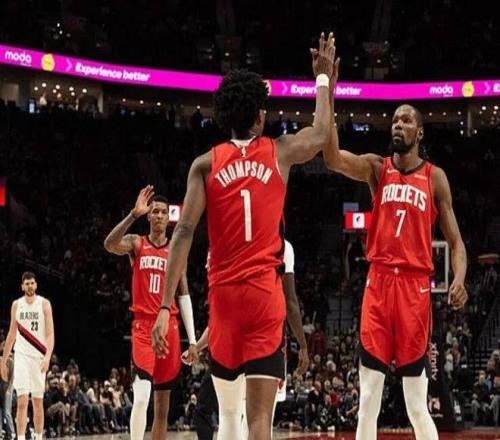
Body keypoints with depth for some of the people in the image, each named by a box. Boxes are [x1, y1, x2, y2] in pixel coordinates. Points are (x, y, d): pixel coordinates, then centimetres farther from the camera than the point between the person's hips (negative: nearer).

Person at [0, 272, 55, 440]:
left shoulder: (44, 304, -2)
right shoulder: (16, 305, 8)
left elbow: (50, 334, -8)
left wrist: (47, 357, -22)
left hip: (39, 356, -1)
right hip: (21, 355, 1)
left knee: (38, 402, 7)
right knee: (22, 401, -11)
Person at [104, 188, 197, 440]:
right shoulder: (137, 244, 3)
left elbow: (184, 296, 11)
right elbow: (110, 245, -21)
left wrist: (192, 339, 5)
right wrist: (134, 214, -31)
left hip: (170, 327, 4)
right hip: (143, 326, -4)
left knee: (163, 404, 7)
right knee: (142, 397, -18)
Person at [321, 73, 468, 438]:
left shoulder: (435, 177, 7)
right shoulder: (376, 168, 8)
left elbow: (454, 240, 7)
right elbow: (333, 158, -12)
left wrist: (459, 279, -15)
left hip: (415, 284, -1)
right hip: (379, 281, 1)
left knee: (417, 405, 0)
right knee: (368, 400, 0)